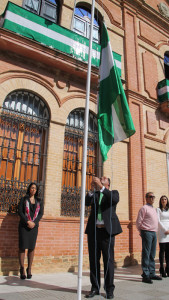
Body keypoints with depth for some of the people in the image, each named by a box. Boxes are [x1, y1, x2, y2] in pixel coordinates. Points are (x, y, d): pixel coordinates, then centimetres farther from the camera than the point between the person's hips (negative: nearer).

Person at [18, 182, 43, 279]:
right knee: (22, 247, -3)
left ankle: (29, 269, 8)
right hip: (24, 226, -2)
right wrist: (27, 221, -14)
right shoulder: (24, 199, 6)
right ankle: (22, 269, 4)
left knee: (32, 247, 1)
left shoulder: (39, 201, 11)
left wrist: (34, 222, -10)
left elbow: (41, 213, 4)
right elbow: (20, 212, -3)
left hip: (34, 226, 2)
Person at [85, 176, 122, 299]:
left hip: (107, 230, -2)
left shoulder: (113, 193, 9)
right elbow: (87, 203, -3)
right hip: (93, 230, 3)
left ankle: (109, 289, 13)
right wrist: (92, 189, -19)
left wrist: (101, 187, -22)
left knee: (108, 260, 1)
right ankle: (95, 288, 19)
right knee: (94, 260, 8)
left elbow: (115, 199, -14)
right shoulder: (94, 194, 15)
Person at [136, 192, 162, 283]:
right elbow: (138, 222, -9)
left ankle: (152, 273, 20)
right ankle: (145, 275, -2)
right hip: (147, 232, -8)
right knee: (146, 254, -5)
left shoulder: (154, 209, 18)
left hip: (154, 233, 8)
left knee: (152, 255, 12)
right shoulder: (144, 208, -8)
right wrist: (142, 232, 1)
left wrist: (155, 231, 17)